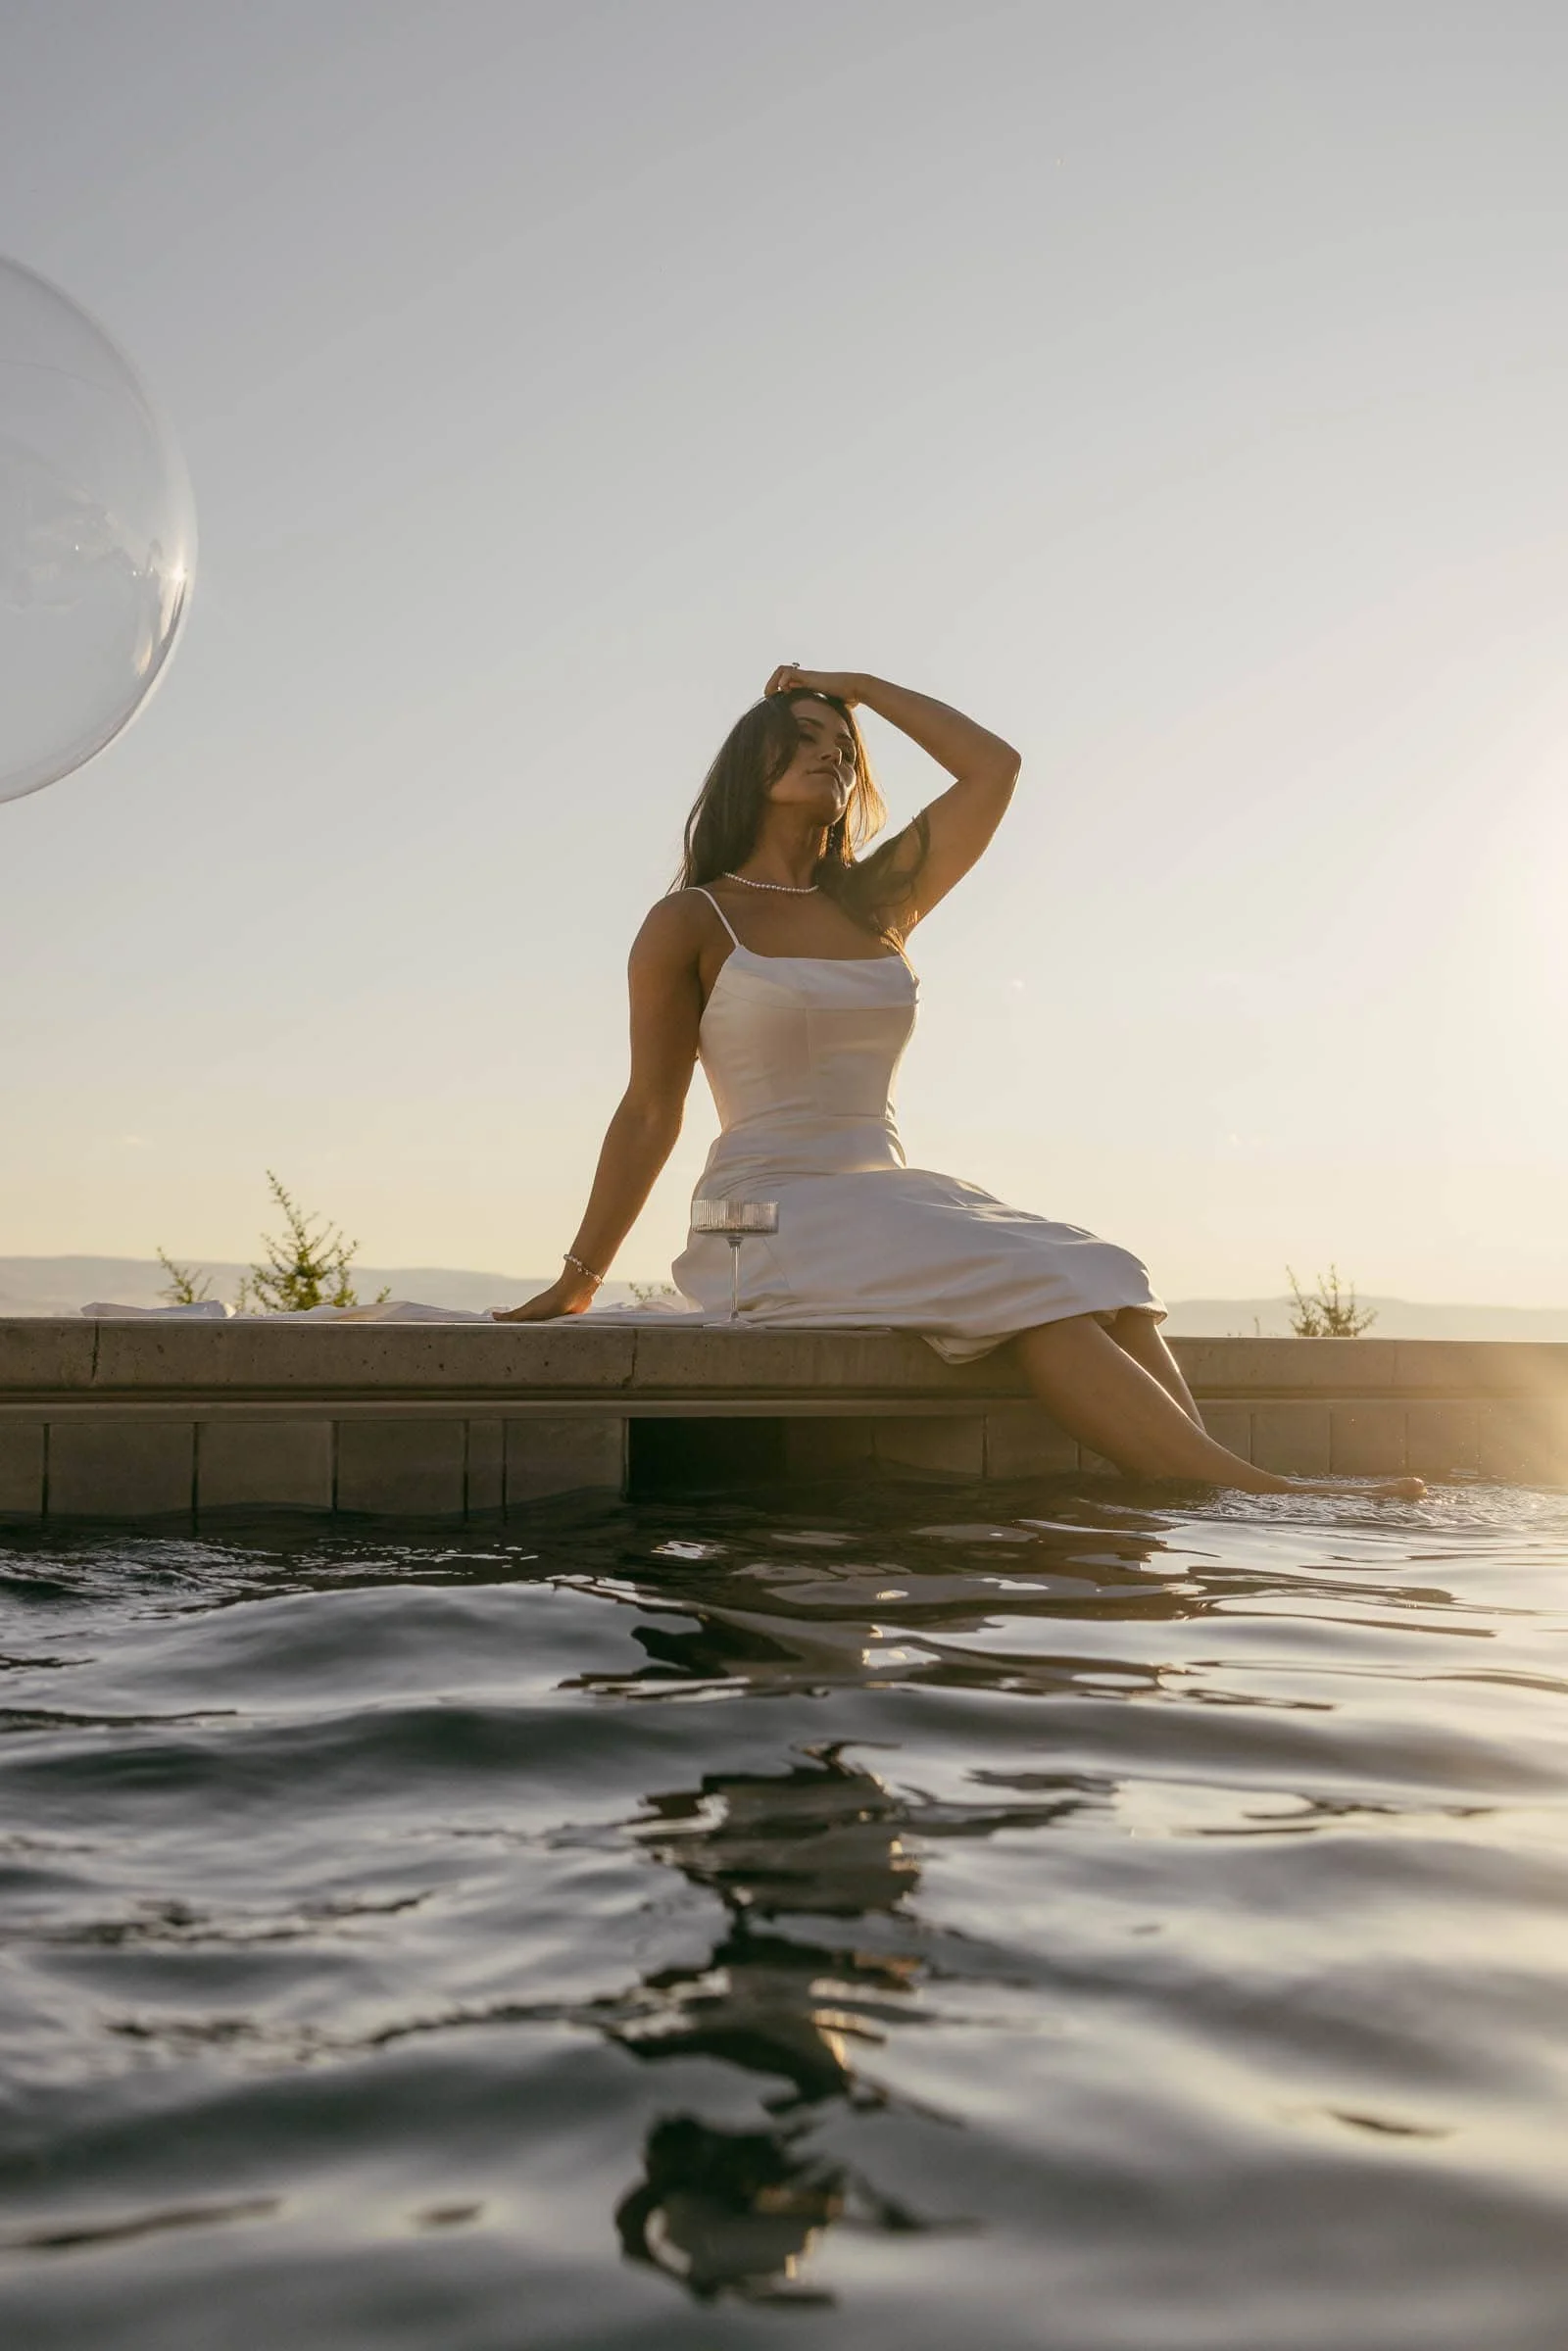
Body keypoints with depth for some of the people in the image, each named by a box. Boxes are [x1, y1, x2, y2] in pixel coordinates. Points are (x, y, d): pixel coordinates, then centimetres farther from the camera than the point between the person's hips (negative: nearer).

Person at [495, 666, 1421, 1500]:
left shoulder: (874, 905, 18)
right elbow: (650, 1112, 4)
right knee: (1032, 1288, -29)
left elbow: (993, 766, 14)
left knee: (1105, 1282, -20)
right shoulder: (692, 923, 4)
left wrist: (862, 688, 20)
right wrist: (579, 1278, 2)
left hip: (893, 1196, 6)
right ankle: (1254, 1496, -35)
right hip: (778, 1214, -6)